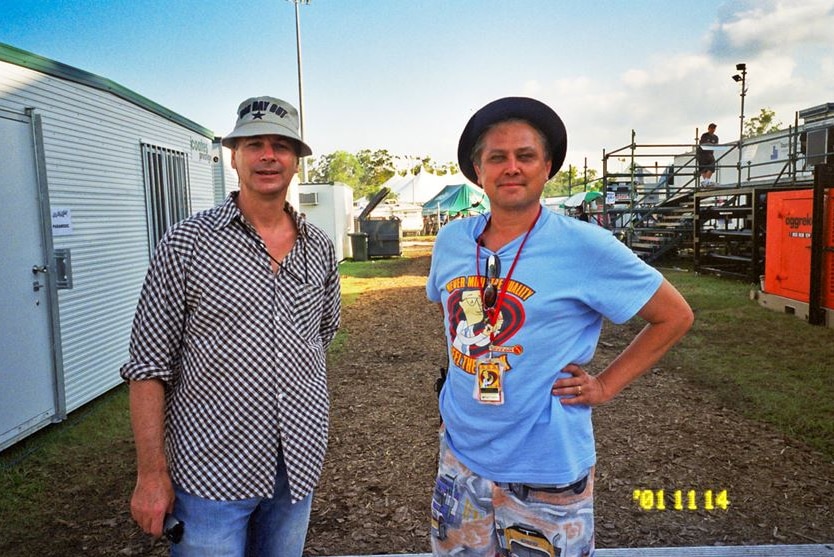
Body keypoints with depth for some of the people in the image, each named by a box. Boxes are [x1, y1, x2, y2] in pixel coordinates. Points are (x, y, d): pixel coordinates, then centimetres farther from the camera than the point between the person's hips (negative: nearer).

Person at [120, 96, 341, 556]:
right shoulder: (188, 242, -9)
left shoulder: (319, 247, 3)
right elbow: (149, 366, -8)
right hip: (211, 472, -4)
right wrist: (151, 474, -10)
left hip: (298, 467, 4)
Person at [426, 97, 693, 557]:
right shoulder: (451, 240, -1)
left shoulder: (585, 246, -16)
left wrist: (606, 385, -10)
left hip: (546, 471, -4)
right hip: (459, 454, 5)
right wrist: (463, 372, 9)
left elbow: (675, 316, -6)